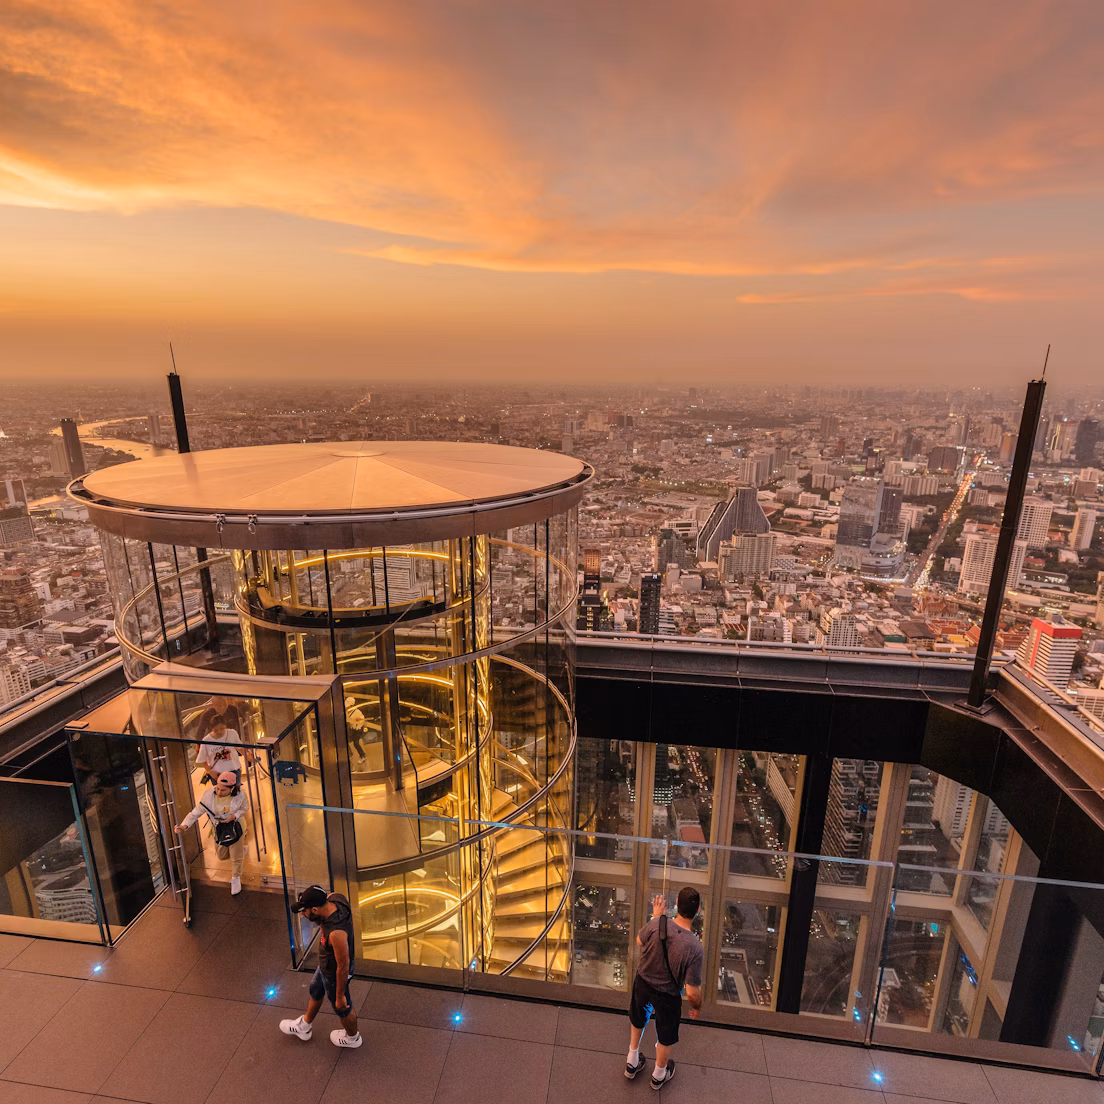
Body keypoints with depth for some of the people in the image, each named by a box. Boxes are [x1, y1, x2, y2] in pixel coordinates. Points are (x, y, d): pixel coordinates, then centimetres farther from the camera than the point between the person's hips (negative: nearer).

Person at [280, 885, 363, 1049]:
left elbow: (343, 967, -31)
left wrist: (340, 995, -16)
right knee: (315, 993, 33)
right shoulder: (333, 899, -25)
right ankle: (303, 1028, 62)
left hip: (335, 974, -8)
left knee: (342, 1009, 23)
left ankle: (352, 1038, 53)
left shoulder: (336, 933, -45)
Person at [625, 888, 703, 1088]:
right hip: (668, 996, -2)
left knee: (638, 1021, 33)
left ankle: (632, 1063, 56)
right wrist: (697, 1006, -2)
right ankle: (659, 1075, 55)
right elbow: (692, 992, -24)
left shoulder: (656, 924, -29)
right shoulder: (694, 948, -34)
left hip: (642, 982, 3)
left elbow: (639, 942, -5)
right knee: (665, 1037, 29)